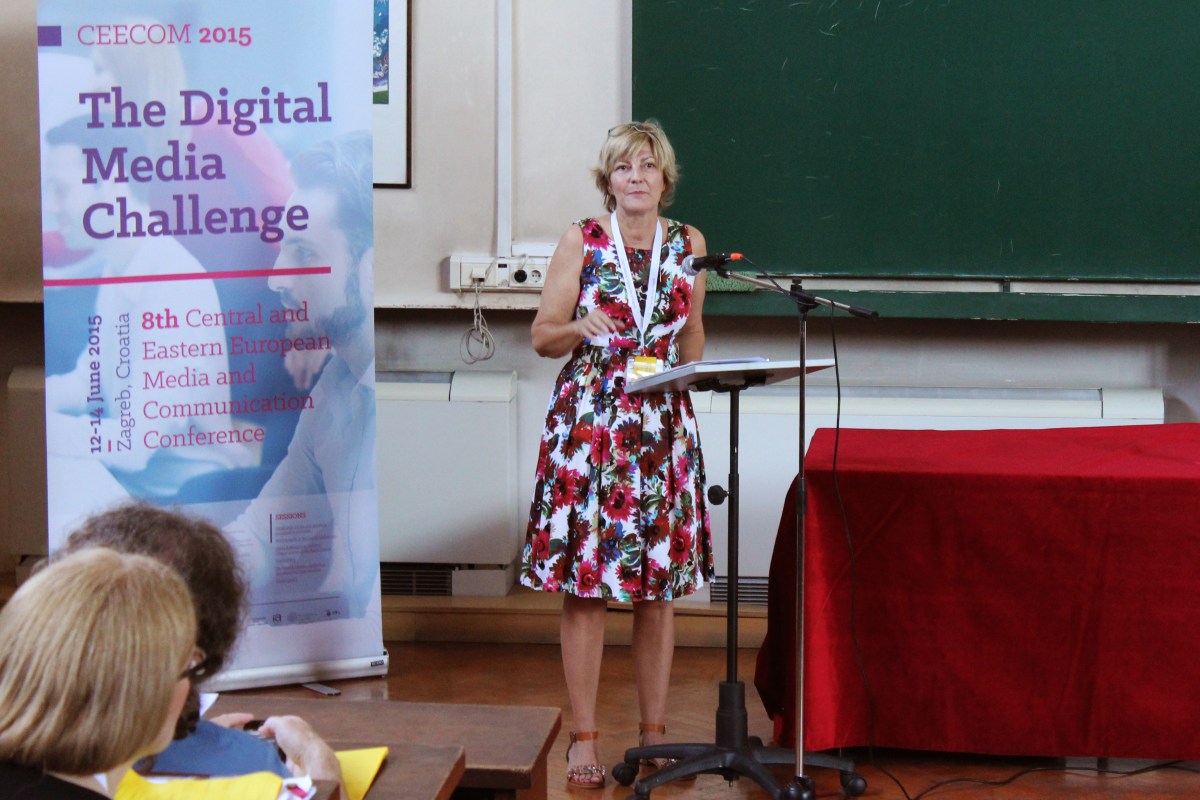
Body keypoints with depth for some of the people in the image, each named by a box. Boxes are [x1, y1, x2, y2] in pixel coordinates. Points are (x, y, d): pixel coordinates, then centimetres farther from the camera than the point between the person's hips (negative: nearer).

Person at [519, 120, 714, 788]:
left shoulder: (688, 243, 8)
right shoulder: (582, 241, 0)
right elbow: (542, 337, 2)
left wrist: (686, 368, 7)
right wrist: (581, 329, -17)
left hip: (664, 425, 3)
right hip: (589, 422, -2)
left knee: (661, 582, 5)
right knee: (585, 582, -2)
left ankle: (655, 731, 17)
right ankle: (584, 737, 8)